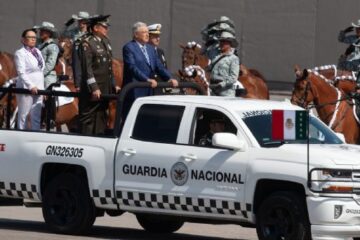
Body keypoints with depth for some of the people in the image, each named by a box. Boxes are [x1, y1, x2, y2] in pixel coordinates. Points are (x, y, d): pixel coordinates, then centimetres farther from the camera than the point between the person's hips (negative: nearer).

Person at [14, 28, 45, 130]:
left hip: (38, 88, 7)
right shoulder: (20, 53, -6)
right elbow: (21, 73, -14)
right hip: (26, 88, -7)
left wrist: (42, 87, 12)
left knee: (36, 117, 6)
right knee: (23, 116, -3)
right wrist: (31, 86, -23)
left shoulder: (37, 52, 15)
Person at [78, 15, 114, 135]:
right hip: (92, 89, -8)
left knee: (101, 119, 12)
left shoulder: (106, 42, 15)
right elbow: (87, 68, -17)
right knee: (88, 120, -5)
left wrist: (113, 85, 17)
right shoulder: (87, 44, -11)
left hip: (105, 89, 8)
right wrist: (94, 88, -21)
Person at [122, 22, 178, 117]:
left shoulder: (151, 49, 18)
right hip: (134, 92, -7)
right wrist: (147, 80, -28)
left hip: (149, 92, 7)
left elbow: (159, 67, 13)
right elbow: (132, 67, -18)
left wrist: (169, 79, -4)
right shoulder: (128, 48, -5)